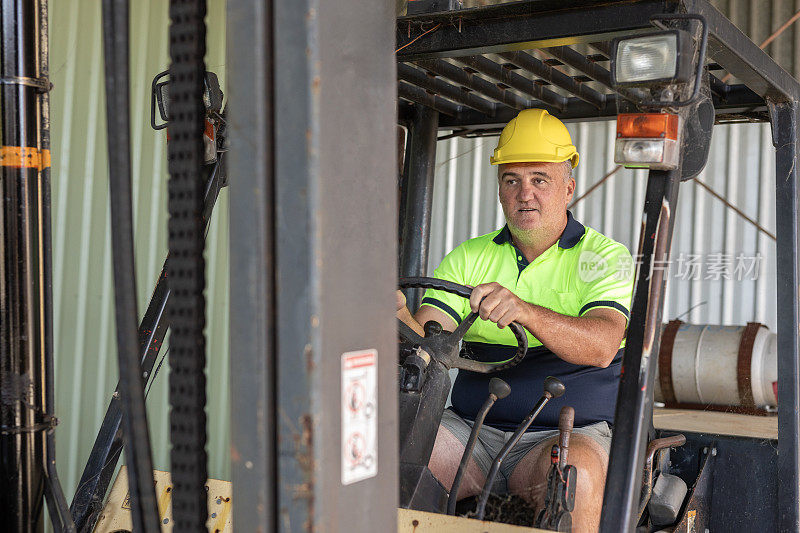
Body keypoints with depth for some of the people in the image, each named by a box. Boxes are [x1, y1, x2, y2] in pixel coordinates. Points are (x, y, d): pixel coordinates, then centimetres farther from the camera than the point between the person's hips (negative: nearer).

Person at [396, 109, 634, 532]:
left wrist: (523, 310, -35)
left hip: (571, 430, -2)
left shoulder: (605, 257, 2)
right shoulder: (468, 258, 12)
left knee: (577, 470, -35)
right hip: (471, 428, 3)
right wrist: (400, 317, -25)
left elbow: (601, 346, -18)